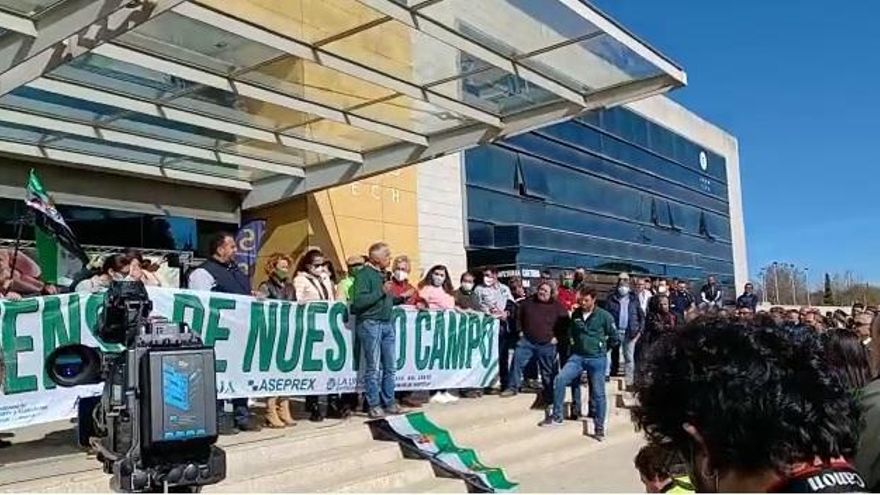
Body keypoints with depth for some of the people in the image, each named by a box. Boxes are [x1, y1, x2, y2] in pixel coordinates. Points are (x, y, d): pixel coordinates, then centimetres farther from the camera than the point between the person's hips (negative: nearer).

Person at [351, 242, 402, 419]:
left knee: (390, 366, 9)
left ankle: (389, 402, 19)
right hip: (370, 323, -8)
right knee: (373, 367, -2)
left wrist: (400, 298, 16)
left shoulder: (383, 274, 18)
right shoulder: (364, 274, -8)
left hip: (386, 324, 8)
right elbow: (359, 301, -18)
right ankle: (374, 405, 6)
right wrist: (381, 291, -17)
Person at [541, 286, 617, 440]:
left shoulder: (604, 316, -10)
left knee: (598, 394, 0)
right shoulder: (576, 314, 4)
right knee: (559, 380, -13)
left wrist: (602, 349, 5)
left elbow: (614, 337, 0)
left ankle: (599, 427, 13)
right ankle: (556, 416, -1)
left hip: (597, 359, -4)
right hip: (577, 356, 4)